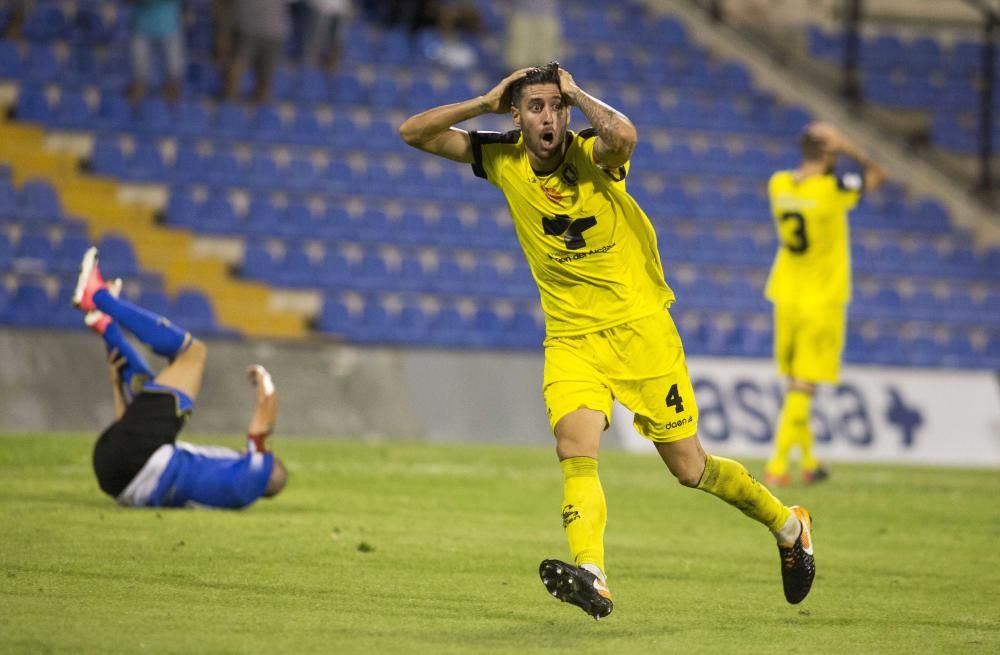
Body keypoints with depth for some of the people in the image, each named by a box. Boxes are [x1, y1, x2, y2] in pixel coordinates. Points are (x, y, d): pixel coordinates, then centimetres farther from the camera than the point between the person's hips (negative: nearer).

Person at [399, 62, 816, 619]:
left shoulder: (591, 154, -14)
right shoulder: (503, 161, -2)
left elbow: (623, 136, -40)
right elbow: (415, 133, 0)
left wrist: (577, 94, -23)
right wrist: (485, 102, -11)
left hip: (639, 327, -3)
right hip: (570, 338, 3)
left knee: (689, 468, 6)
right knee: (576, 448, -25)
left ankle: (787, 525, 31)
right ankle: (590, 576, -41)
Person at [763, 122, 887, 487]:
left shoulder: (778, 184, -2)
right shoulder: (833, 189, -17)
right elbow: (877, 176, 0)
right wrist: (846, 149, -2)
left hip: (786, 296, 6)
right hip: (822, 302, -6)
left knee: (795, 381, 17)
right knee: (804, 385, -4)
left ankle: (807, 460, 28)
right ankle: (777, 464, -10)